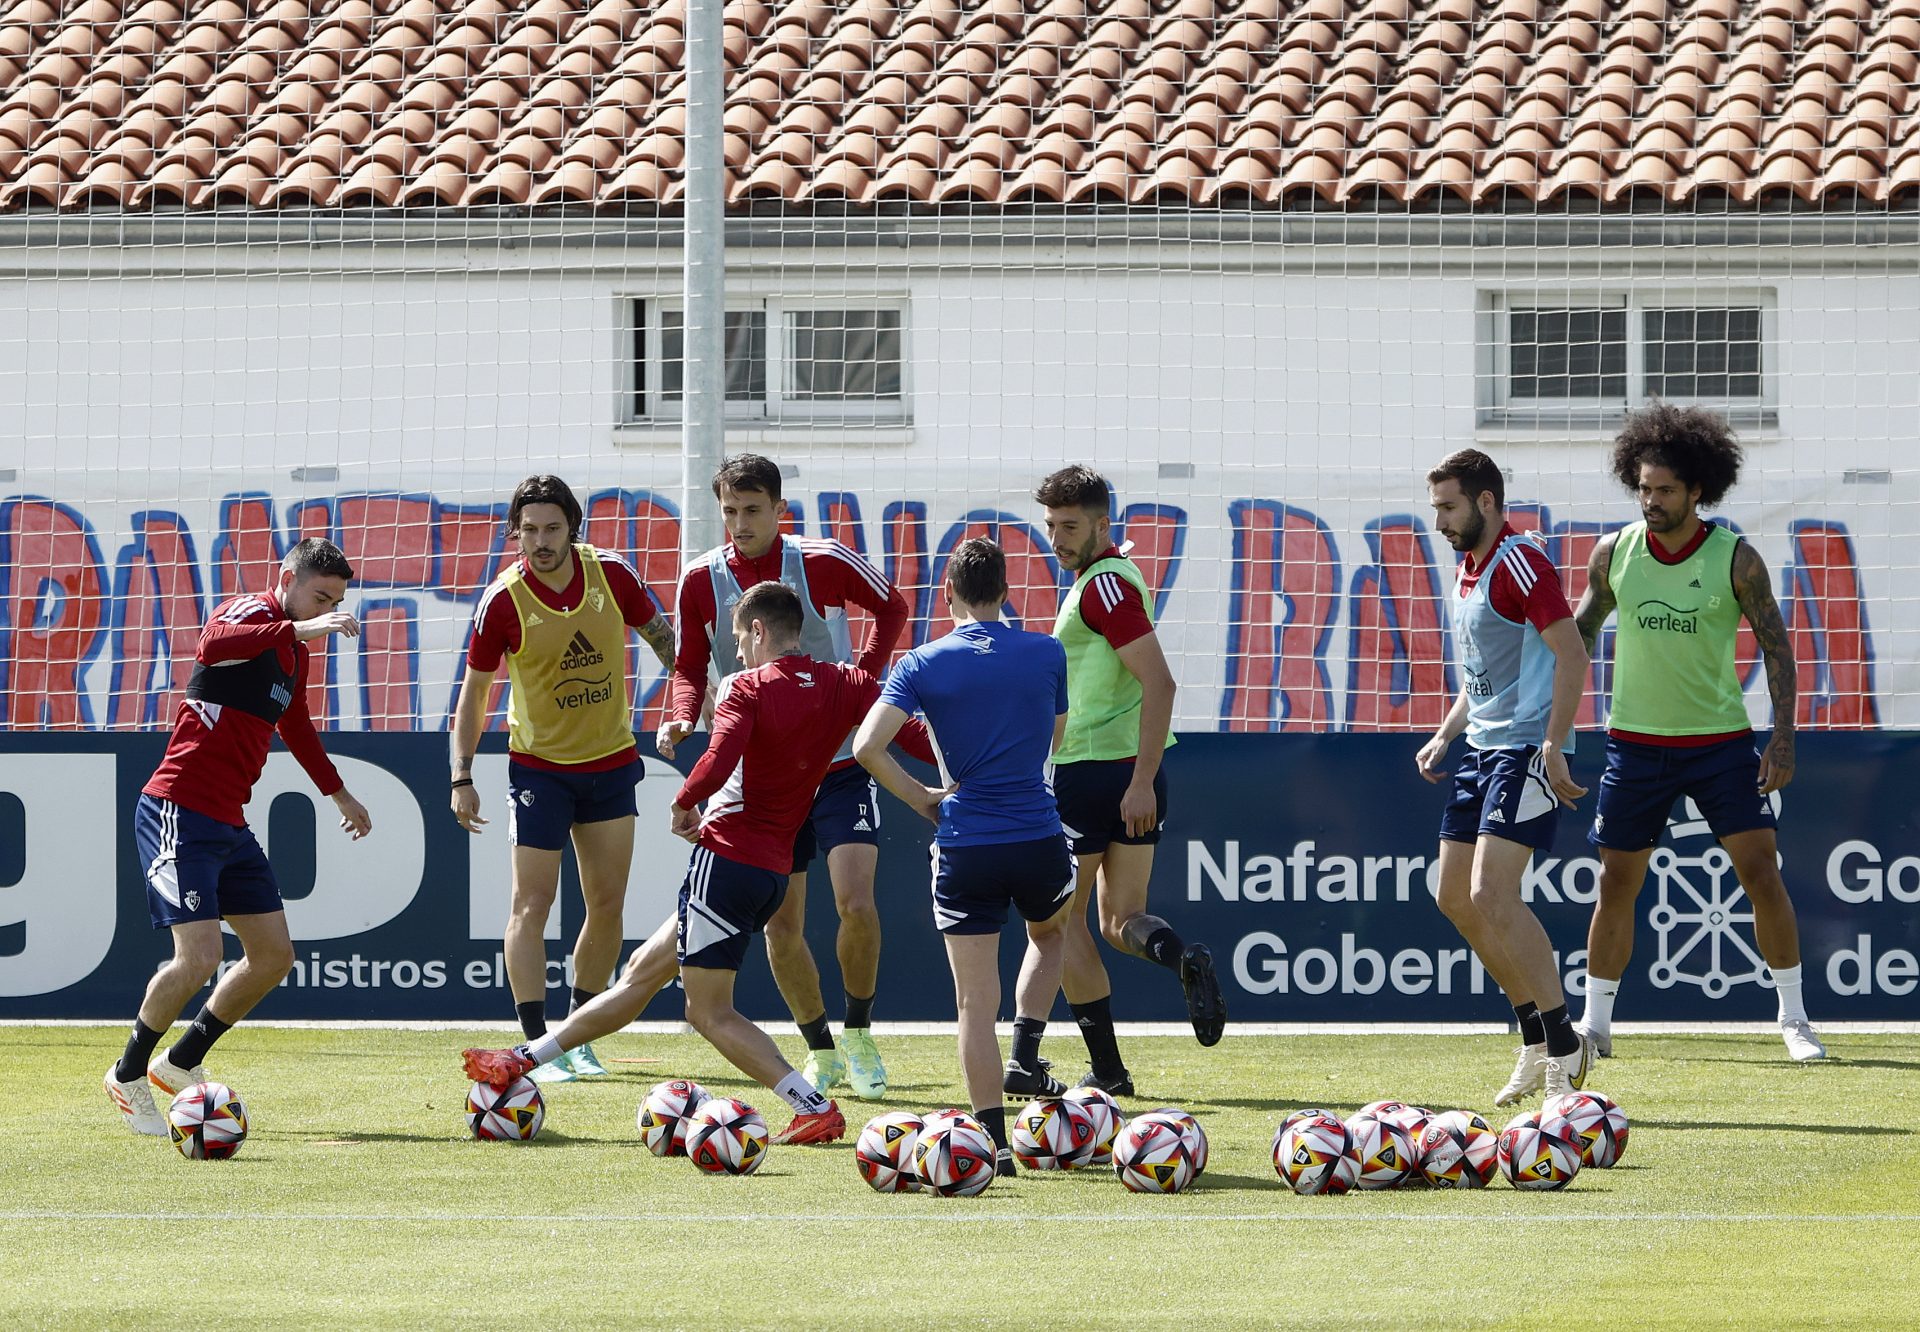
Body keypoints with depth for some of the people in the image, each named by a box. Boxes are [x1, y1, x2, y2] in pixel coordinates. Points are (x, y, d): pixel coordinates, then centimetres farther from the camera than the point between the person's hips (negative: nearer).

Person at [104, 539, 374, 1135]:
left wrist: (340, 795, 48)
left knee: (274, 956, 9)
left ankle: (180, 1063, 24)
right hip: (180, 811, -10)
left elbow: (296, 727, 37)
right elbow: (213, 645, -36)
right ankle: (128, 1075, 3)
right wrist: (298, 628, -43)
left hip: (229, 822, 10)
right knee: (199, 956, -17)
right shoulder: (252, 612, -10)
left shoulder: (293, 653, 18)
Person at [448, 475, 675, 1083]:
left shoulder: (611, 574, -9)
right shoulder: (503, 601, -16)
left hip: (612, 761, 3)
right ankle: (538, 1046, -10)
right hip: (538, 767, -3)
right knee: (532, 903, -10)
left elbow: (661, 638, 8)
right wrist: (462, 778, -12)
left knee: (607, 904, 6)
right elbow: (473, 693, -7)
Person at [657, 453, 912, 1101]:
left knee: (855, 902, -18)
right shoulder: (701, 580, -4)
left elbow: (891, 607, 7)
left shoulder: (823, 562, -10)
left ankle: (859, 1034, 4)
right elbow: (691, 666, 6)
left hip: (840, 765, -2)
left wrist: (865, 671, -7)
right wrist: (681, 717, -14)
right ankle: (821, 1049, 22)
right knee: (780, 926, 2)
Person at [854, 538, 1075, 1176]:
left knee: (976, 1003, 5)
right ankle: (1024, 1050, 16)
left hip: (964, 845, -1)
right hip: (1038, 835, 1)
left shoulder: (924, 665, -5)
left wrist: (920, 798, 0)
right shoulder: (1047, 655, 0)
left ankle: (995, 1141, 1)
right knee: (1049, 934, 34)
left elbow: (867, 747, -13)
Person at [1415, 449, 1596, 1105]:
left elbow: (1571, 653, -20)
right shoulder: (1466, 571, 17)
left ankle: (1564, 1046, -12)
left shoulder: (1518, 564, -13)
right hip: (1483, 749, 10)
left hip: (1528, 749, -10)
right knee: (1455, 897, 9)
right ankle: (1538, 1043, 17)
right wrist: (1445, 735, 16)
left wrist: (1552, 746, -26)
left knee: (1491, 896, -19)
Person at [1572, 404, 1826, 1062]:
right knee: (1617, 883, 2)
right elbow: (1578, 636, 11)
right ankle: (1595, 1024, 13)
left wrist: (1783, 737, -11)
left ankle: (1794, 1019, 3)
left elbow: (1776, 646, -3)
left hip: (1721, 738, -2)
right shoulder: (1614, 553, -2)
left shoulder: (1736, 559, -8)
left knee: (1761, 871, -7)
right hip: (1635, 741, 2)